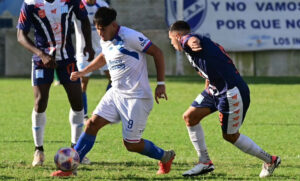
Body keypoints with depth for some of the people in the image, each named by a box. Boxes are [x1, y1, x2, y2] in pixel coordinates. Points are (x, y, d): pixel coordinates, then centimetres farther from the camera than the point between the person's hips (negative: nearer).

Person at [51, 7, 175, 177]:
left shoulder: (130, 37, -17)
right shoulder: (106, 42, 8)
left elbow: (157, 52, -13)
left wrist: (161, 84, -15)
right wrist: (83, 72, 36)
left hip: (137, 97, -8)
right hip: (116, 93, 8)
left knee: (131, 144, -3)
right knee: (93, 123, -4)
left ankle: (165, 157, 23)